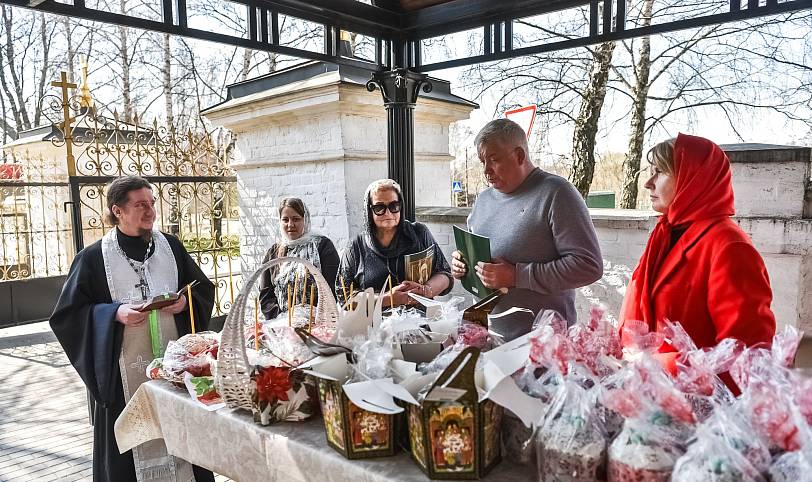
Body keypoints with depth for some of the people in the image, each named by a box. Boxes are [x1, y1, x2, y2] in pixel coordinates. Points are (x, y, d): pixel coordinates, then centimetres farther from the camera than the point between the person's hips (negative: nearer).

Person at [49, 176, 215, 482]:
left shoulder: (170, 246, 5)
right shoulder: (93, 258, -4)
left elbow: (204, 288, 12)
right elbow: (67, 313, -2)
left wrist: (186, 301, -9)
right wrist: (115, 313, -17)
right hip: (124, 371, -2)